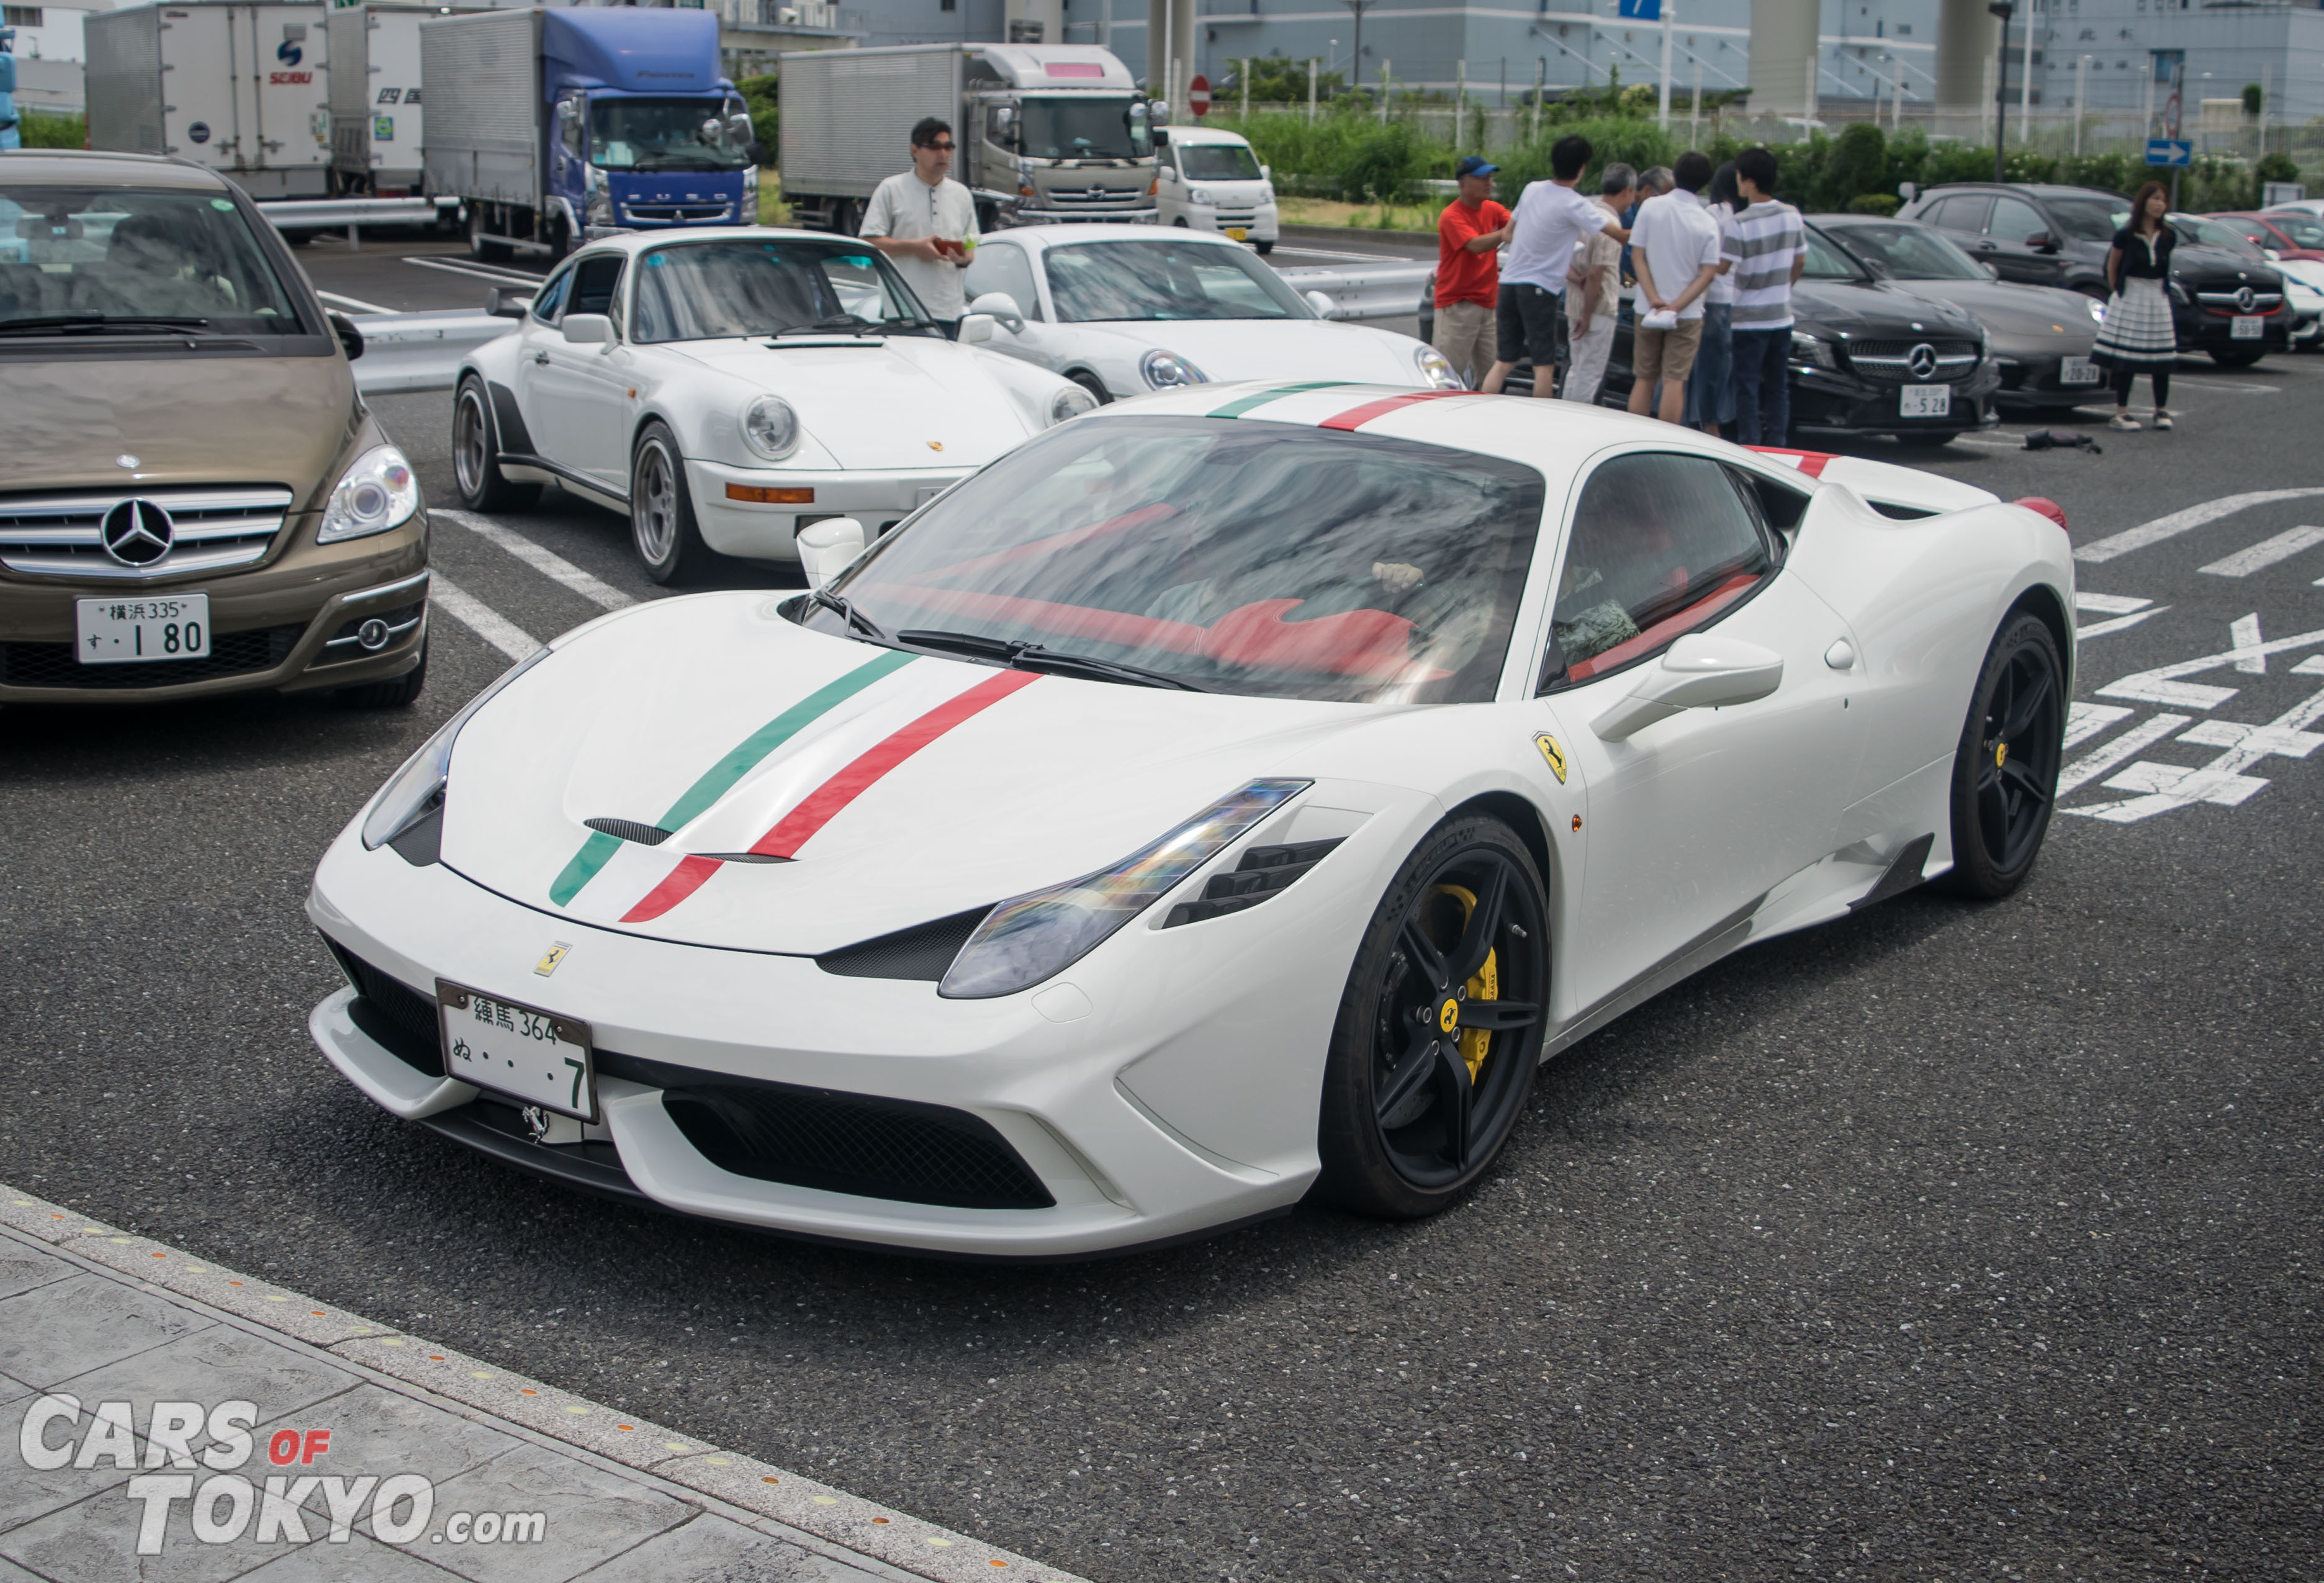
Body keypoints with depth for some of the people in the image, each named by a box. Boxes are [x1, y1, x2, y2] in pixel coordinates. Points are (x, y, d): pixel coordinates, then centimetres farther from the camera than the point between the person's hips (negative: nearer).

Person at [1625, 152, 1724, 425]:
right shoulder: (1708, 223, -5)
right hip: (1687, 315, -1)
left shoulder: (1651, 207, -5)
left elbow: (1637, 257, -8)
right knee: (1674, 381, 0)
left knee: (1643, 379, 11)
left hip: (1648, 310, 1)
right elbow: (1708, 274, -11)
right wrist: (1677, 306, -14)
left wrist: (1654, 299, -12)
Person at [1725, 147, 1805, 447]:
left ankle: (1750, 448, 2)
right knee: (1778, 387, 12)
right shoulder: (1792, 216, 2)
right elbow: (1800, 262, 11)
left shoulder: (1741, 224, -17)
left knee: (1748, 388, 2)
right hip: (1782, 315, 5)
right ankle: (1776, 448, 14)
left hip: (1750, 319, -5)